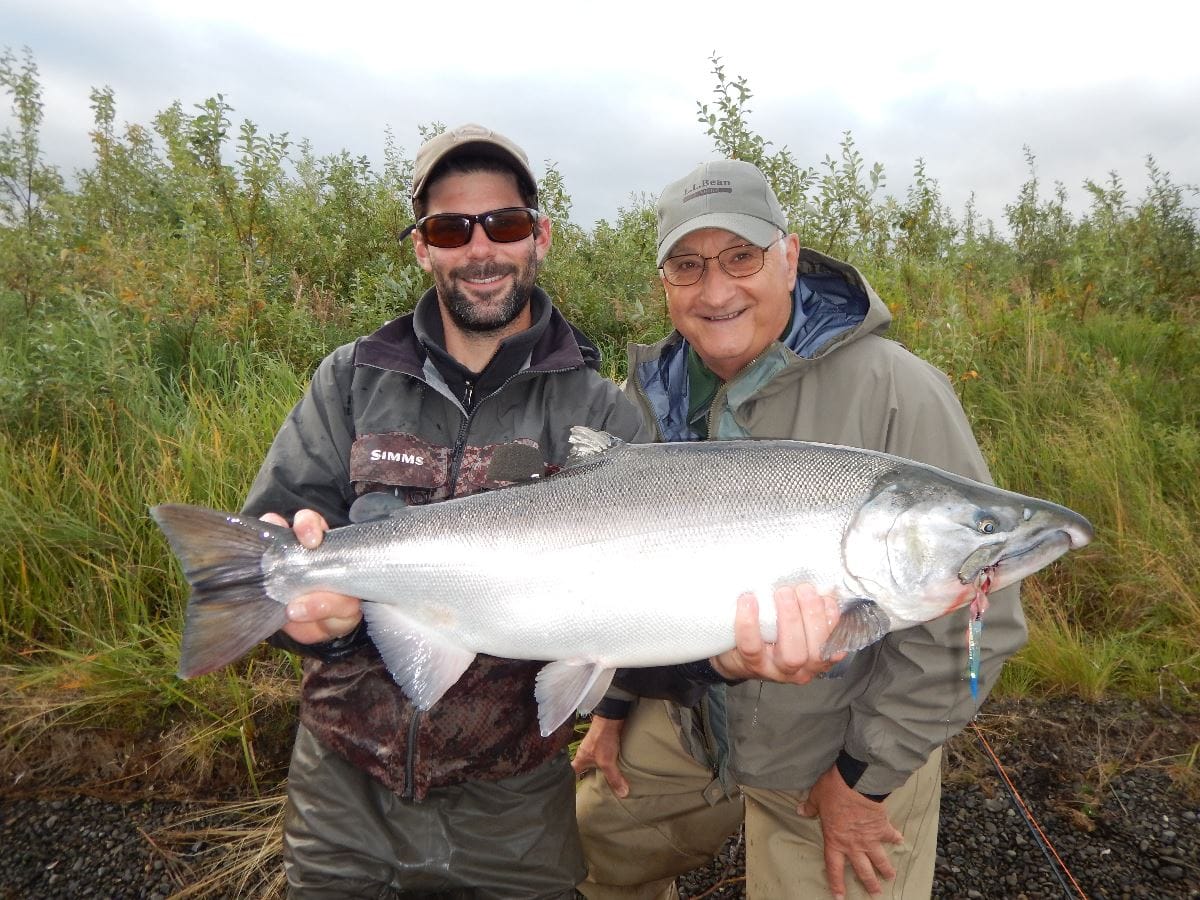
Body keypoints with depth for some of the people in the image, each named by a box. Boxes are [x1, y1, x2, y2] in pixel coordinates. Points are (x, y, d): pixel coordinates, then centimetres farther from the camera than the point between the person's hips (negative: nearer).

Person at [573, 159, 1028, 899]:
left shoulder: (894, 391, -23)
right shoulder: (654, 395, -4)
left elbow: (971, 613, -20)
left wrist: (868, 774, -15)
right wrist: (611, 708, 10)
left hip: (842, 762, -5)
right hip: (685, 727, 6)